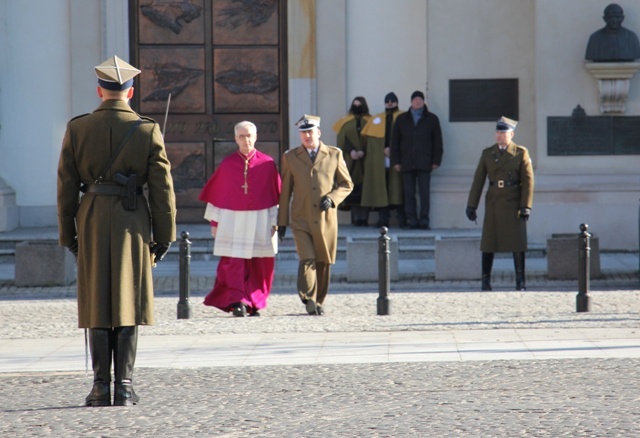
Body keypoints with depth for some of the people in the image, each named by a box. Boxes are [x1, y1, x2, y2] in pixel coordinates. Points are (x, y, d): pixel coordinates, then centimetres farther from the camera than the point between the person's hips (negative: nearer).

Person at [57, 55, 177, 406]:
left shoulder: (77, 129, 0)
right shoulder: (148, 130, -3)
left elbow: (66, 186, 2)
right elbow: (162, 187, -3)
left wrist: (67, 233, 10)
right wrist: (164, 235, 5)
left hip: (92, 219, 1)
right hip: (133, 220, -1)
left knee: (97, 304, 6)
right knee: (128, 302, 4)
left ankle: (101, 387, 4)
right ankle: (125, 387, 1)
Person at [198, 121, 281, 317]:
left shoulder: (268, 164, 3)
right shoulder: (227, 165, 4)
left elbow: (275, 196, 5)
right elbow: (215, 194, 8)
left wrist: (274, 222, 2)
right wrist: (214, 221, 5)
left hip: (260, 221, 0)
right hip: (233, 221, 0)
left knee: (259, 265, 2)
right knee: (233, 262, -11)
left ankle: (254, 304, 12)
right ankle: (237, 303, -13)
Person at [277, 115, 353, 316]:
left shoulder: (335, 155, 6)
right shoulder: (290, 157, 8)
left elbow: (346, 184, 11)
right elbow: (285, 191, 9)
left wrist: (332, 198, -9)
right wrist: (282, 221, 6)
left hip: (326, 219, 1)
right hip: (301, 219, -1)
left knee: (324, 262, 6)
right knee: (306, 259, -16)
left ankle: (319, 302, 18)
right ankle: (309, 299, -16)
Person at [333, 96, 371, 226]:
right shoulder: (346, 122, 12)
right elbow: (343, 139, 4)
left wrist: (363, 151, -12)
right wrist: (351, 151, -12)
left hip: (365, 160, -1)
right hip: (350, 161, 1)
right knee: (353, 187, -6)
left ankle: (364, 218, -7)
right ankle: (356, 218, -5)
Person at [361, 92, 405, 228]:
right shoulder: (376, 119, 17)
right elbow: (371, 139, 8)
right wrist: (384, 149, -6)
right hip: (380, 160, 3)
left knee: (398, 189, -5)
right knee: (381, 189, -2)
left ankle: (402, 220, -5)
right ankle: (383, 218, 0)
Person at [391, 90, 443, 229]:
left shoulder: (432, 119, 9)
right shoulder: (402, 119, 13)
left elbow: (437, 141, 8)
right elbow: (395, 141, 11)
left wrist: (436, 161, 0)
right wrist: (396, 161, 3)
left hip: (424, 164, -1)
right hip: (407, 164, 1)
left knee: (424, 193, -4)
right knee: (409, 194, 0)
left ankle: (424, 221, -1)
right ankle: (411, 220, 3)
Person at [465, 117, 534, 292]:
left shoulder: (521, 153, 1)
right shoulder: (487, 153, 8)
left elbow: (528, 181, -3)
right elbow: (478, 181, 8)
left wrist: (526, 206, -11)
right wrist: (471, 205, 4)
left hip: (514, 203, -2)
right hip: (493, 203, 2)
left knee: (517, 243, -1)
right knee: (488, 242, 1)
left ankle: (520, 282, 6)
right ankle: (485, 280, 9)